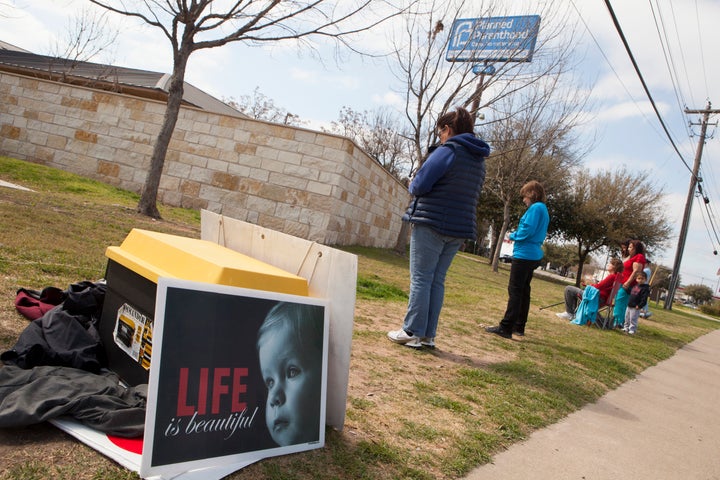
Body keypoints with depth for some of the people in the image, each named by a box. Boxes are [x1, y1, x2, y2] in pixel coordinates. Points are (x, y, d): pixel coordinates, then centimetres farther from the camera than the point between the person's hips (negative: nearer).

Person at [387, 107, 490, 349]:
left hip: (431, 223, -7)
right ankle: (428, 335, 13)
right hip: (458, 229, 7)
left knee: (421, 279, -2)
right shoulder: (479, 159, 15)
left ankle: (412, 332, 1)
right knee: (437, 281, 10)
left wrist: (413, 184, 7)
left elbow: (420, 185, -15)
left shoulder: (447, 151, -10)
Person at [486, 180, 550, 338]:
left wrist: (513, 235, -2)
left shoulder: (535, 208, -12)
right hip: (534, 255, 10)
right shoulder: (543, 209, 17)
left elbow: (527, 230, -20)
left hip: (524, 255, -10)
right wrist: (516, 235, 10)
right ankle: (519, 326, 20)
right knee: (523, 291, 14)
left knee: (515, 291, -10)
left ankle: (506, 328, -10)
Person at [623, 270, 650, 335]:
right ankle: (626, 328, 28)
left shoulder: (645, 288, -12)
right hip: (629, 305, 8)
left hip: (635, 307, -8)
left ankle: (632, 330, 4)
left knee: (633, 319, -4)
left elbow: (644, 299, -18)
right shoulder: (634, 286, 11)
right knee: (627, 318, 16)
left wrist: (639, 306, -23)